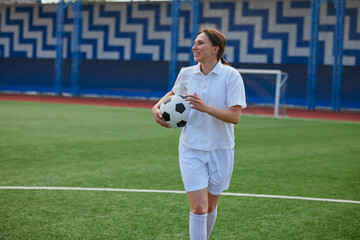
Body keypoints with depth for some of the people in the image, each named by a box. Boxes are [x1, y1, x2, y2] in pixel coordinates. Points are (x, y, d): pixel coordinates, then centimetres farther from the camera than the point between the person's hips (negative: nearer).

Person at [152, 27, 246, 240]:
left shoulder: (231, 76, -11)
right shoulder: (186, 74, 0)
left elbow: (234, 116, -18)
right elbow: (173, 93, 23)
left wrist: (206, 108, -30)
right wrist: (158, 107, 5)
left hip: (220, 150, -1)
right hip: (191, 150, 1)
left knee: (210, 207, 13)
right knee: (198, 207, -10)